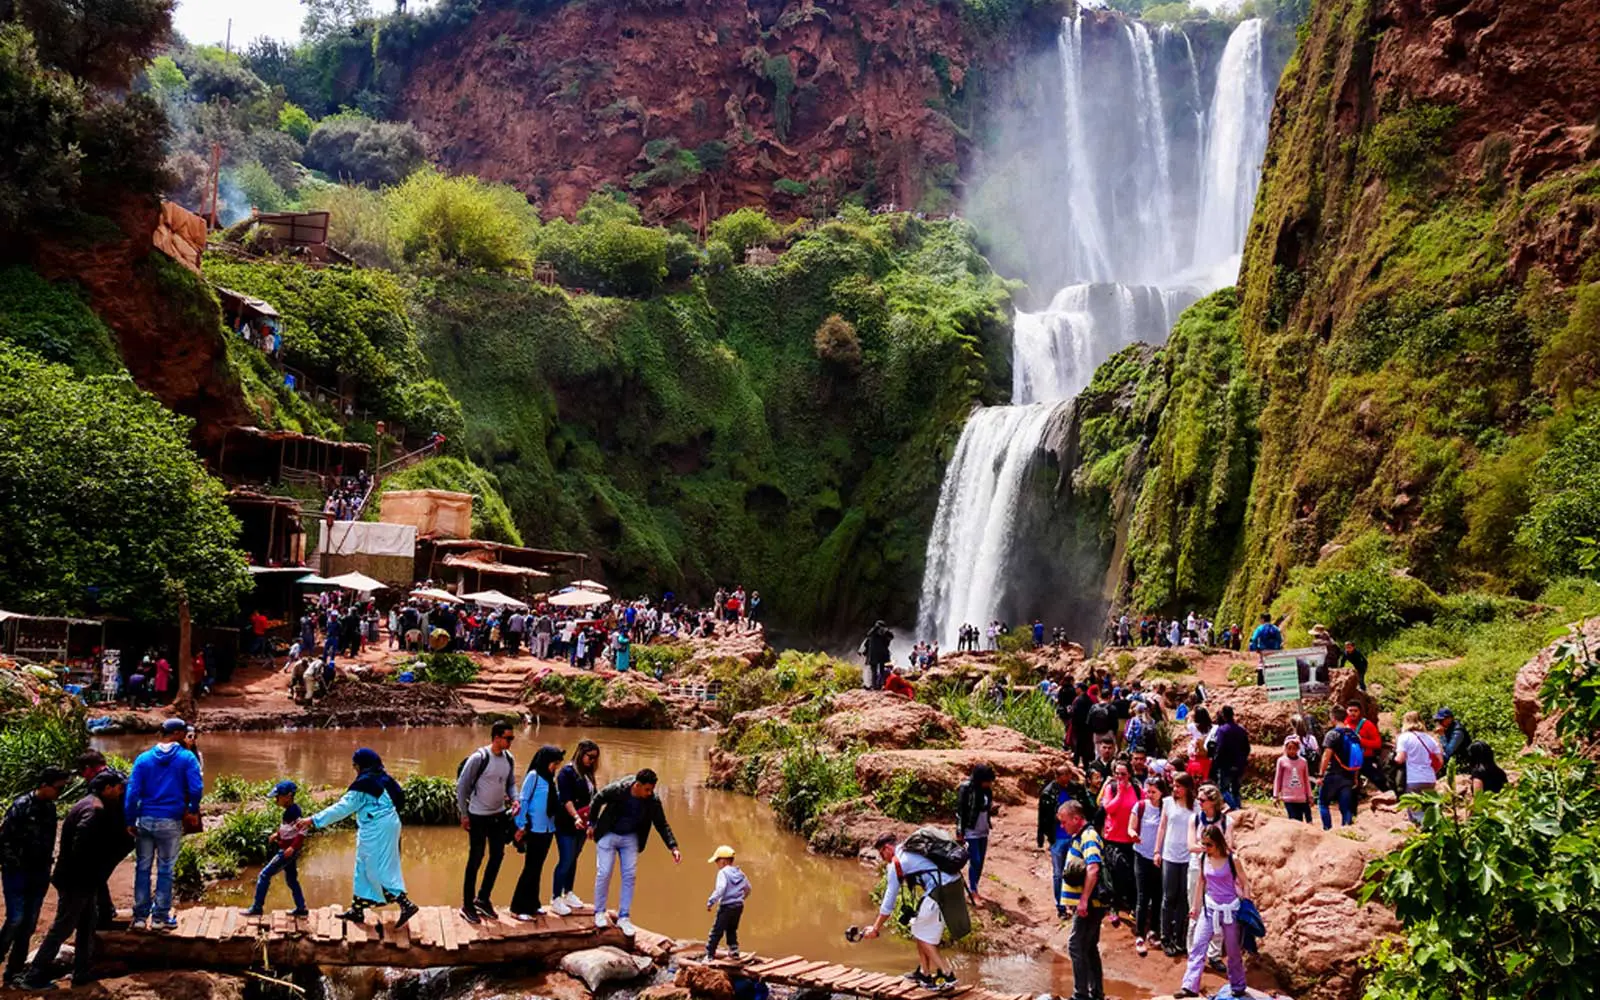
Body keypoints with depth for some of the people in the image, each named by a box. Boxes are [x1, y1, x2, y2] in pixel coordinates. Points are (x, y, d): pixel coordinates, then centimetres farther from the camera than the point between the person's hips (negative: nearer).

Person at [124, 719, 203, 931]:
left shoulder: (144, 758, 4)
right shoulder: (187, 758, -4)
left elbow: (132, 791, -2)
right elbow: (196, 788, -10)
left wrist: (130, 821, 2)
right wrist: (193, 811, 7)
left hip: (145, 820, 3)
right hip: (170, 822, -3)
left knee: (142, 868, 12)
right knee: (165, 870, 7)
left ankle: (140, 915, 16)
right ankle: (160, 917, 13)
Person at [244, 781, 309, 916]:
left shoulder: (294, 811, -20)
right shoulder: (290, 810, 9)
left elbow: (302, 831, -24)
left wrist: (293, 847, -29)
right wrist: (277, 834, 9)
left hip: (288, 851, -10)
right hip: (287, 850, 10)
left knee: (264, 875, -4)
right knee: (291, 880, 17)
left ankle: (257, 907, 1)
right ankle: (301, 909, 23)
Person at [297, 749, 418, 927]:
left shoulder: (364, 784, -15)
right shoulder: (383, 779, 10)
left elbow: (343, 807, -15)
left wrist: (313, 820, -12)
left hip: (376, 831, -9)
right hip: (388, 825, 9)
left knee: (380, 871, -5)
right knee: (363, 869, 17)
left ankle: (406, 904, -8)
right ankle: (357, 910, 23)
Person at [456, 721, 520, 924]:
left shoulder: (509, 759, 0)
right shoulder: (478, 758, -19)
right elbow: (462, 785, -12)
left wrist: (515, 799, -9)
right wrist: (463, 814, -10)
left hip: (499, 815, 6)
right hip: (478, 816, -6)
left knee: (498, 855, 11)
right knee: (475, 858, 3)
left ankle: (483, 898, 29)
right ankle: (467, 905, 17)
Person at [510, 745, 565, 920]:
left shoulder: (549, 778, 9)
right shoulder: (534, 776, -10)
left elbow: (553, 802, 8)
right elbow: (523, 801, -10)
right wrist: (521, 826, -11)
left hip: (548, 829, 7)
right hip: (535, 829, -7)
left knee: (538, 868, 12)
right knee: (531, 868, -4)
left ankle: (532, 904, 22)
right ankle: (518, 908, 3)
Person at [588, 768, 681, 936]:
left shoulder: (653, 801, -20)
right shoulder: (617, 789, -28)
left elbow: (662, 825, -12)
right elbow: (597, 799, -10)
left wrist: (673, 847, -22)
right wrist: (592, 823, -2)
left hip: (630, 838, 3)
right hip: (608, 835, -3)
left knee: (630, 876, 0)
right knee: (603, 873, -2)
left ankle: (623, 918, 9)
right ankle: (599, 913, 16)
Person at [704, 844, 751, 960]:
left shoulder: (723, 872, -11)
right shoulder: (740, 873, 12)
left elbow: (720, 889, -24)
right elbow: (748, 888, 21)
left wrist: (711, 902, -21)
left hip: (726, 906, -7)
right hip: (739, 905, 7)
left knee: (716, 931, -1)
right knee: (732, 929, 23)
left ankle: (709, 955, 0)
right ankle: (734, 951, 20)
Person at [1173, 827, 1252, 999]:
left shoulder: (1232, 860, -14)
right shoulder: (1203, 859, -3)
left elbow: (1245, 884, -5)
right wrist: (1195, 906, 14)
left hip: (1230, 909, -3)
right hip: (1209, 908, 3)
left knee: (1233, 951, 10)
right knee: (1197, 946, -5)